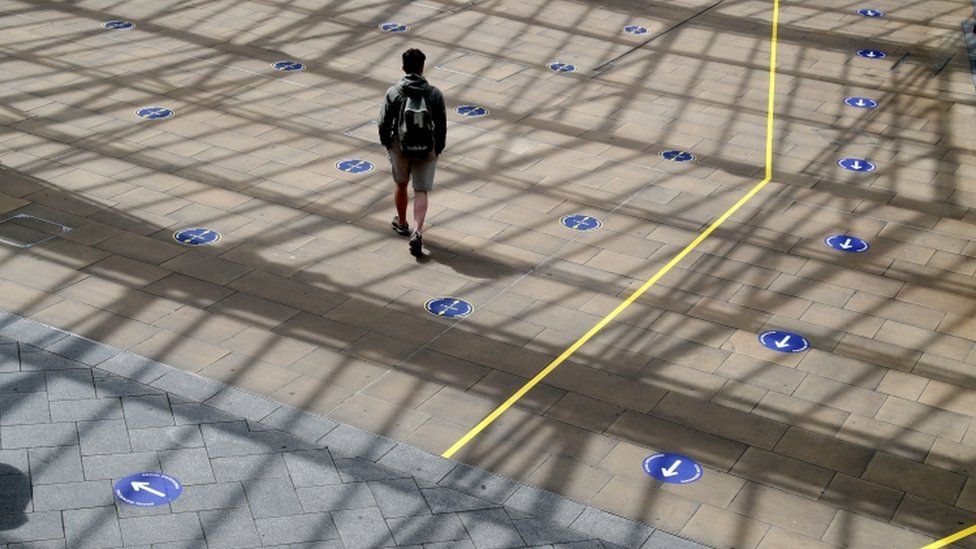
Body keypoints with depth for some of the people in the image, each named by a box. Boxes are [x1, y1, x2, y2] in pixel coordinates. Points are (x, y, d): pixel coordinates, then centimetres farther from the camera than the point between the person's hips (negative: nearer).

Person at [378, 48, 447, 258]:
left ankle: (401, 223, 42)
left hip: (400, 147, 0)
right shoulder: (435, 94, -8)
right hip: (427, 150, 0)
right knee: (421, 191, 5)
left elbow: (384, 123, -4)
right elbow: (441, 126, -2)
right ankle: (417, 231, -12)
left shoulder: (393, 93, -10)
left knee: (401, 185, 23)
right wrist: (438, 149, 12)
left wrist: (386, 144, 12)